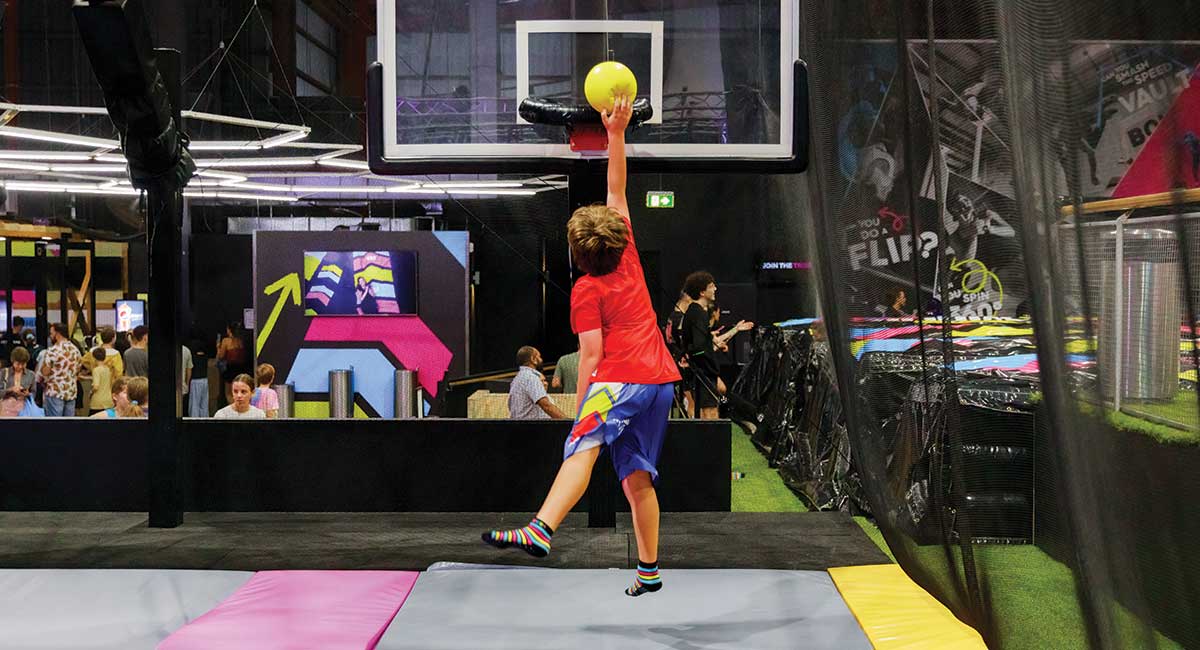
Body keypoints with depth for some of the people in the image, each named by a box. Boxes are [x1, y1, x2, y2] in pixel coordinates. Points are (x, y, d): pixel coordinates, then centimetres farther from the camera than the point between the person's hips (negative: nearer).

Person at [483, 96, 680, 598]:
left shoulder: (586, 291, 1)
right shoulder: (629, 258, 16)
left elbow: (591, 356, -5)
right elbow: (616, 192, 25)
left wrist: (580, 409, 1)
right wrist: (616, 133, 26)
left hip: (620, 379, -8)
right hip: (662, 379, 8)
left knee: (582, 448, -27)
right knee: (637, 476, 14)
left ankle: (540, 530, -48)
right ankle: (648, 570, 18)